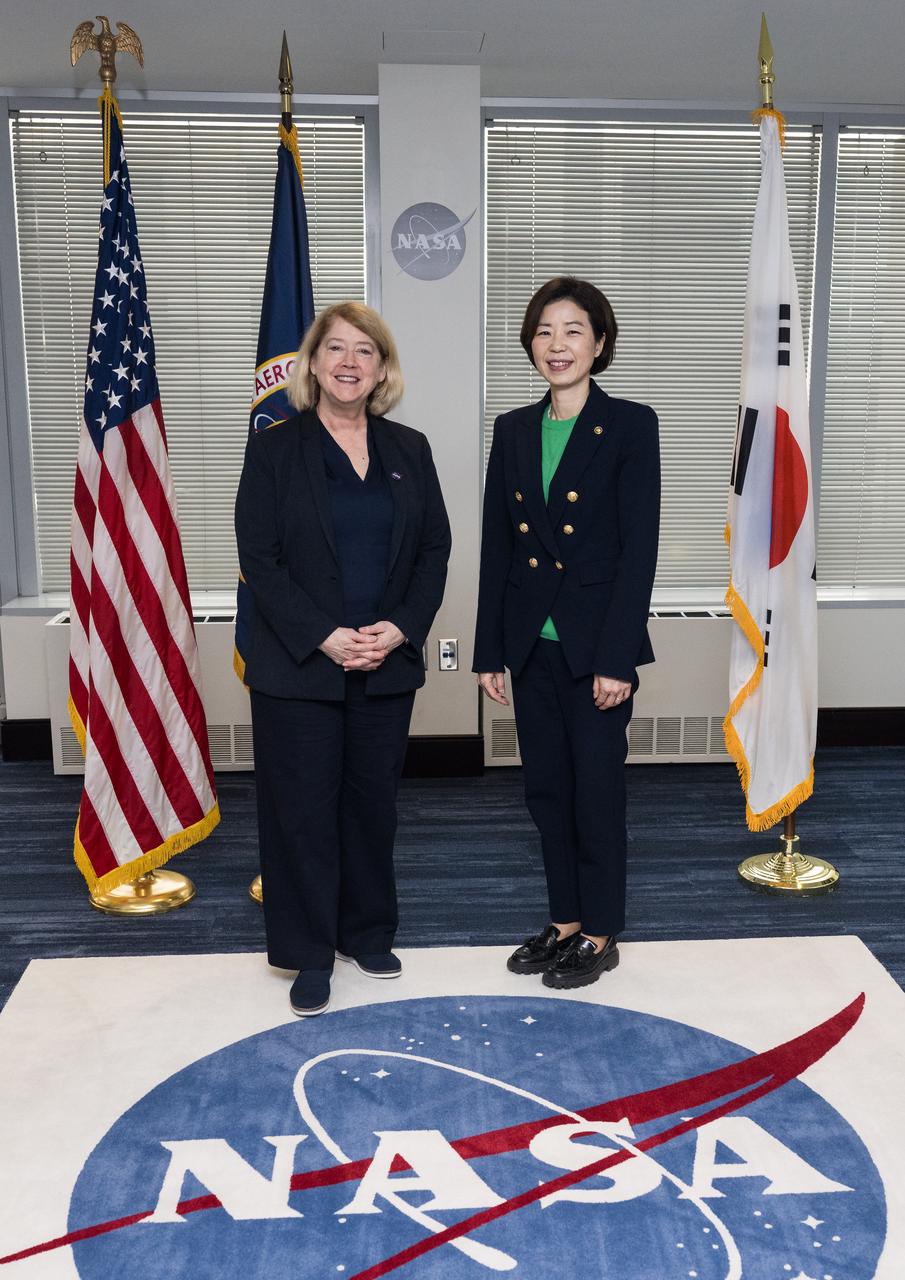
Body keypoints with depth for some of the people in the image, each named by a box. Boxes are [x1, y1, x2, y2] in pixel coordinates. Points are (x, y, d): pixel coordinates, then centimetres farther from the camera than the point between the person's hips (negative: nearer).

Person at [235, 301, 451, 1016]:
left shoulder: (409, 450, 7)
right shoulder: (274, 449, -3)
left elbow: (435, 548, 6)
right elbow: (259, 557, -8)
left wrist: (401, 627, -9)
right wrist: (323, 636, -16)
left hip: (388, 665, 3)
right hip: (299, 668, -3)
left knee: (374, 803, 13)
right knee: (303, 811, 4)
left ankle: (368, 934, 32)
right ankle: (310, 955, 19)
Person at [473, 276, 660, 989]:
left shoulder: (631, 425, -6)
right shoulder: (513, 430, 8)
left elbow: (639, 548, -11)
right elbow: (496, 547, 8)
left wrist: (617, 658, -16)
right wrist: (490, 652, 5)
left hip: (597, 642, -5)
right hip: (531, 642, 5)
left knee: (597, 789, 5)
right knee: (546, 788, 13)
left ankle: (600, 933, 22)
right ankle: (565, 921, 29)